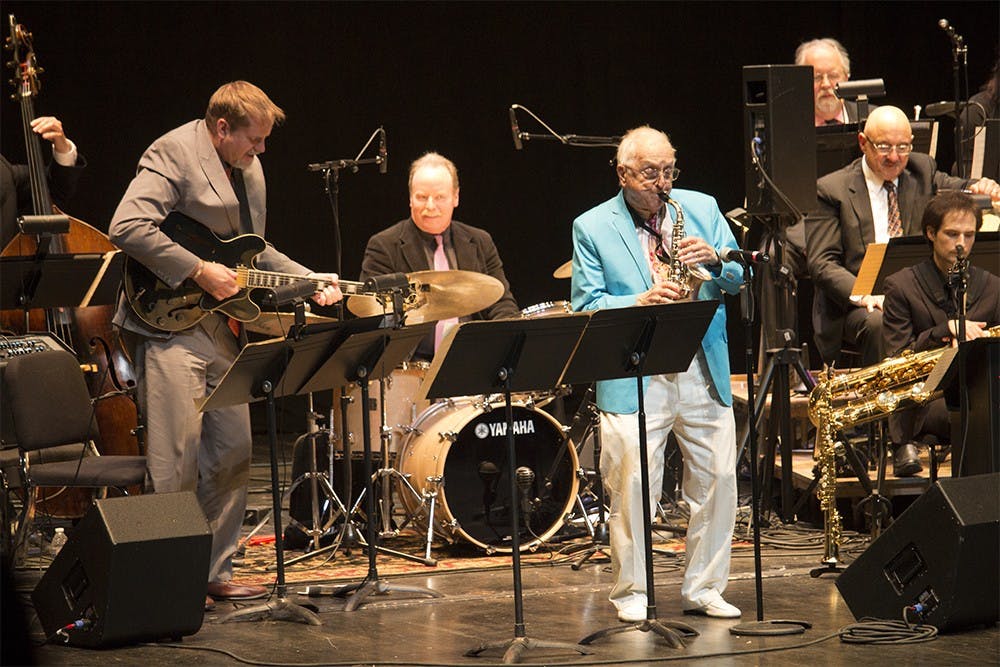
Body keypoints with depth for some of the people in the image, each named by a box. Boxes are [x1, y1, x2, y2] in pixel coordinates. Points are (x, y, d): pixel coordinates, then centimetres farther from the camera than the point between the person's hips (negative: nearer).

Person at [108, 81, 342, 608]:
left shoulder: (248, 169, 15)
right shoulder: (174, 153, -12)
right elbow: (127, 227, -24)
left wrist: (308, 281, 11)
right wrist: (199, 272, -22)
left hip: (222, 328, 9)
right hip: (170, 325, -9)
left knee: (234, 454, 10)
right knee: (177, 463, -9)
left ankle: (215, 571, 19)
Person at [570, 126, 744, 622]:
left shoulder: (702, 208, 11)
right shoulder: (591, 228, 2)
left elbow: (742, 279, 9)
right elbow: (586, 306, -3)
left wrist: (716, 261, -12)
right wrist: (641, 302, -18)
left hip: (703, 372, 3)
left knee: (718, 479, 3)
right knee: (633, 485, -7)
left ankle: (704, 589, 16)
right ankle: (631, 593, 7)